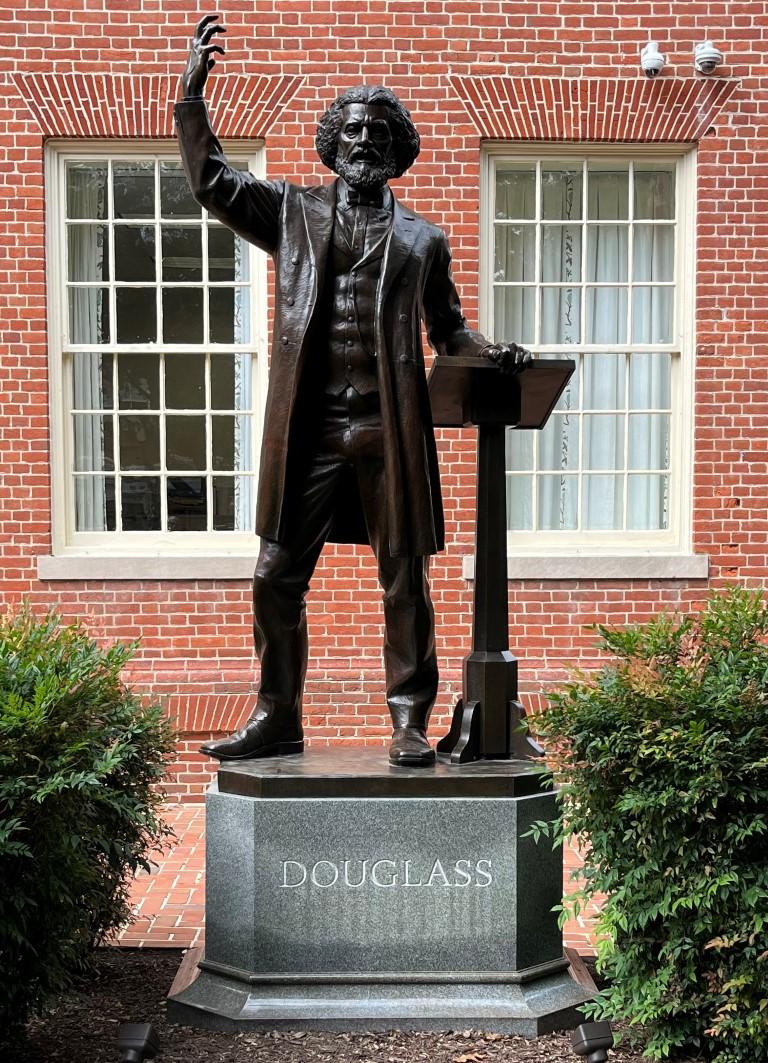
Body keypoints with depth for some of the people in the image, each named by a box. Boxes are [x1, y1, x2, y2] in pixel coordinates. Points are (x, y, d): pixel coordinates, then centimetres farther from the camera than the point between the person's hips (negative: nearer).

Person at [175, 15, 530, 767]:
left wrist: (493, 354, 2)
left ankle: (410, 724, 13)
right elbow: (210, 184, 9)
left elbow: (447, 328, 21)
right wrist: (192, 93, 1)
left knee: (403, 583, 3)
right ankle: (276, 719, 17)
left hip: (389, 431, 0)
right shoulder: (293, 211, 16)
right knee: (276, 579, 3)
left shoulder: (421, 239, 16)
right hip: (307, 429, 1)